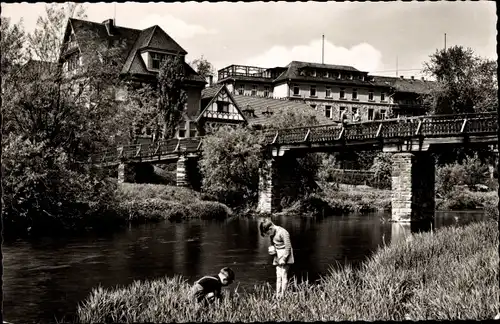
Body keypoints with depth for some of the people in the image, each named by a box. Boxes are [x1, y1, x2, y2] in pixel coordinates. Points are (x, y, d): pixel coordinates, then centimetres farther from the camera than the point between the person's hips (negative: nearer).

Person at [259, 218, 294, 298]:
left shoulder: (283, 232, -18)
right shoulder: (273, 234, 8)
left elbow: (288, 247, -17)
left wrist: (283, 259, -16)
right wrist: (272, 249, 0)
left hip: (285, 255, -8)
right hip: (278, 256, 8)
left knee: (284, 275, -9)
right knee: (278, 276, 4)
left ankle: (282, 296, -8)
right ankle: (277, 295, 5)